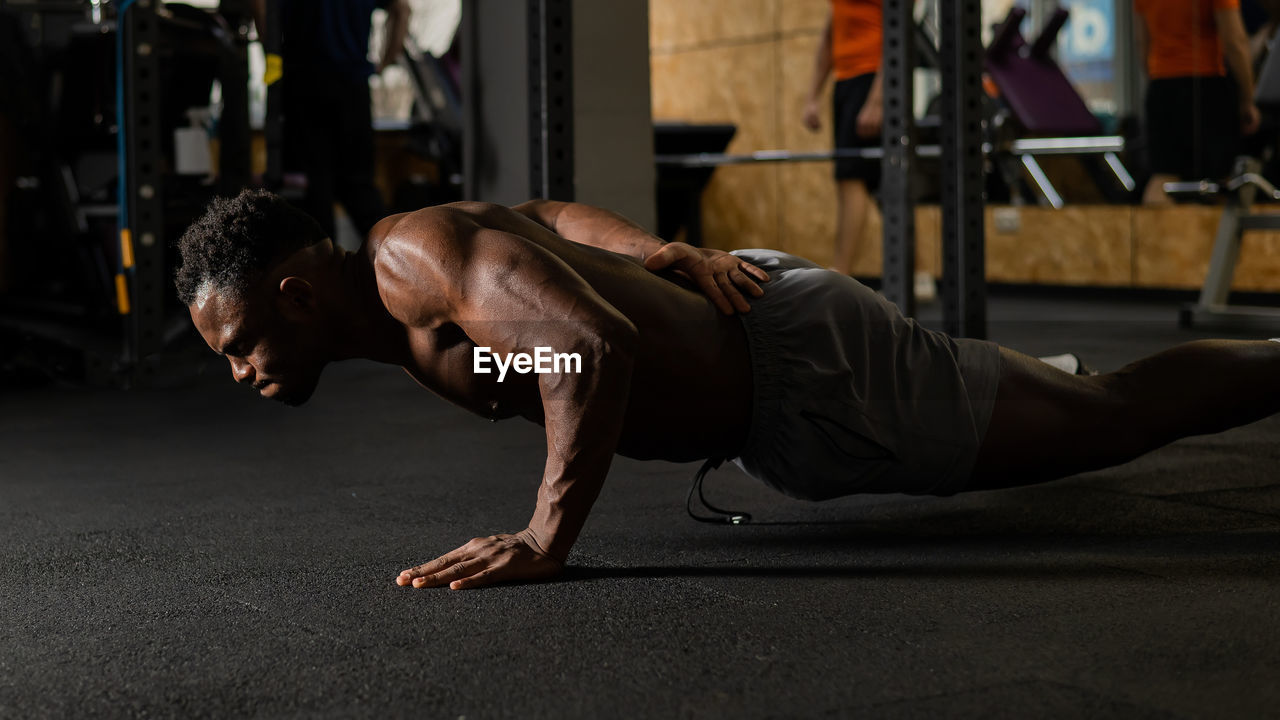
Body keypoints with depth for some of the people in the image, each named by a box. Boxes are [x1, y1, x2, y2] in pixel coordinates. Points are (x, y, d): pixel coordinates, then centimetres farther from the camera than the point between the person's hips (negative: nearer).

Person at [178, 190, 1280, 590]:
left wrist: (546, 542, -37)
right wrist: (664, 254, 12)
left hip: (801, 361, -10)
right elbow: (553, 215, 21)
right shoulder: (401, 310, 5)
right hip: (743, 303, 10)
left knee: (1112, 418, 4)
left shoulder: (413, 253, -25)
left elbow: (597, 344, -40)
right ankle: (1025, 379, 62)